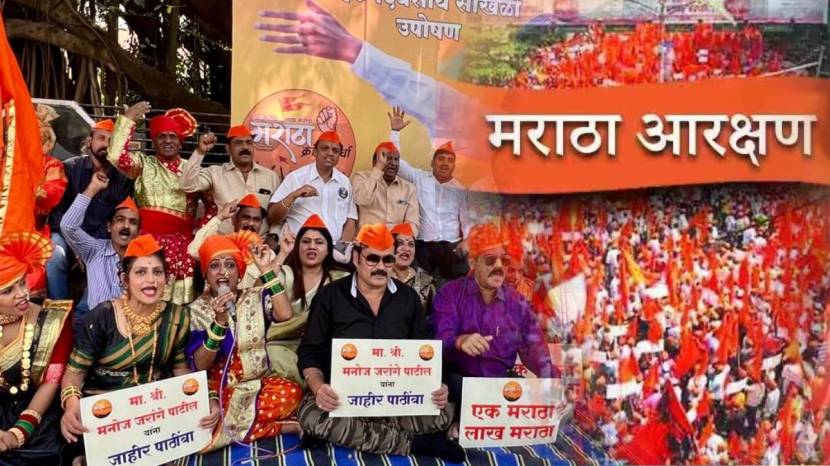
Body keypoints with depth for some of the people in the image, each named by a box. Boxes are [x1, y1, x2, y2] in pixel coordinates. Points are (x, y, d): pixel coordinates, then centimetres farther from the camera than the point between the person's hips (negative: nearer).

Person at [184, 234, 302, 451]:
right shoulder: (197, 309, -1)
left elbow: (284, 314, -21)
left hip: (257, 384, 0)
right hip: (216, 389, 0)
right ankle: (281, 427, -16)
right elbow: (199, 365, -11)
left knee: (291, 392, -31)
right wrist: (219, 321, -23)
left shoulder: (255, 297, 2)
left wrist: (266, 269, -19)